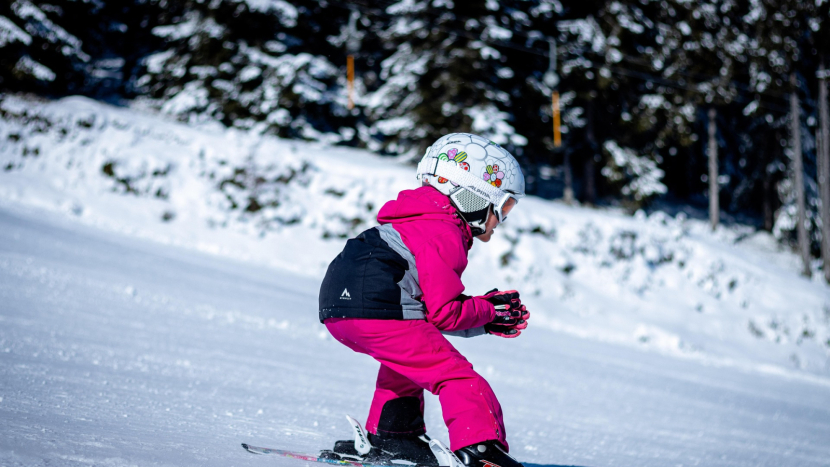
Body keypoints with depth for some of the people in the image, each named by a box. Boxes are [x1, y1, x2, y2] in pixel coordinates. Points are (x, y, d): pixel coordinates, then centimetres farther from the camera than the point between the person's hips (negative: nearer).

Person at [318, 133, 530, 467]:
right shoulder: (444, 236, -6)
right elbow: (443, 312, -10)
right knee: (454, 374, -7)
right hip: (377, 311, -11)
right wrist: (488, 312, 5)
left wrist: (486, 315, 18)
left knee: (407, 356, 34)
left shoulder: (424, 222, 26)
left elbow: (431, 305, 25)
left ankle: (392, 434, 33)